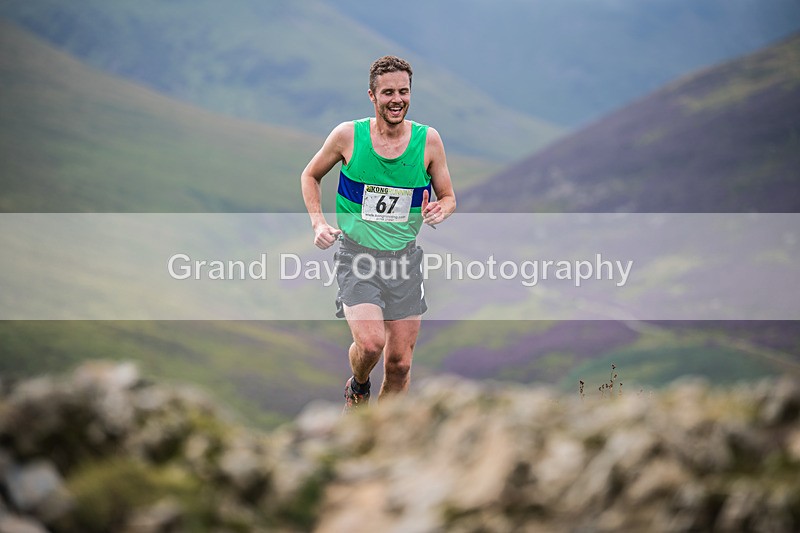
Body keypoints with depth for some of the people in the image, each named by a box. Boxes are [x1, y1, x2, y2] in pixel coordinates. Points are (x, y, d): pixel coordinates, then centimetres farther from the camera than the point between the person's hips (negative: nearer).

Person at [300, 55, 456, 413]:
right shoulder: (348, 135, -6)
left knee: (400, 361, 4)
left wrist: (441, 209, -14)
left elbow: (448, 196, 9)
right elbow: (310, 176, 10)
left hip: (404, 259, 2)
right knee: (370, 343, -22)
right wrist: (319, 223, -4)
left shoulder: (428, 140, -3)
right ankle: (357, 387, 13)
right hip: (357, 255, -2)